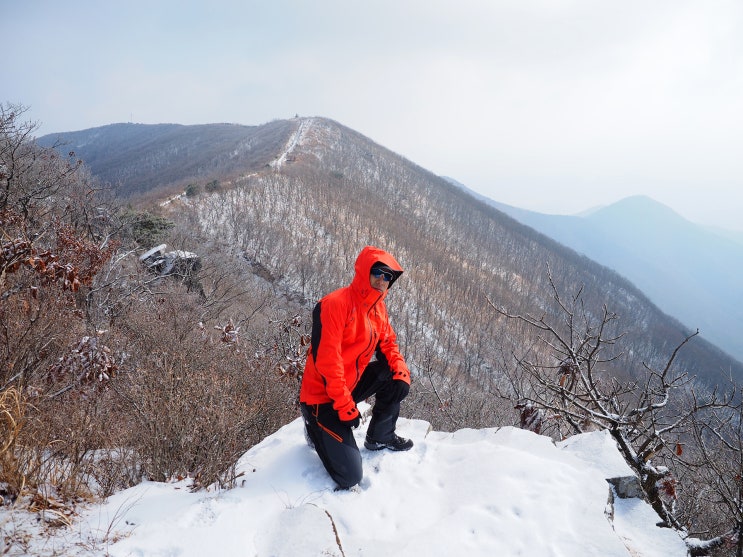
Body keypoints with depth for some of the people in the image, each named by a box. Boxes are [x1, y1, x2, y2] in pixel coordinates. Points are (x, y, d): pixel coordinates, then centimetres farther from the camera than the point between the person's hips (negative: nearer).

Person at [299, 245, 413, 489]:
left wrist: (401, 368, -9)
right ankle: (316, 428, 15)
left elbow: (387, 343, 13)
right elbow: (326, 359, -27)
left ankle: (380, 437, 14)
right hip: (323, 397, -8)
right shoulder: (335, 304, -23)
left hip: (352, 384, 8)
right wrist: (344, 404, -24)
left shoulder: (378, 307, 3)